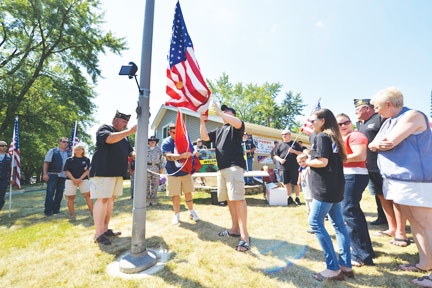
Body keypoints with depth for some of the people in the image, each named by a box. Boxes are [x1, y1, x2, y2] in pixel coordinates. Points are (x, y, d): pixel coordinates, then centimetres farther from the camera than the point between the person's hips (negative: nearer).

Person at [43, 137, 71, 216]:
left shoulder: (69, 153, 13)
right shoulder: (52, 151, 3)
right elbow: (46, 163, -3)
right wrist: (45, 174, -12)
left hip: (63, 176, 4)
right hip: (53, 174, -4)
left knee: (60, 193, 8)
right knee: (50, 193, -2)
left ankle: (56, 209, 18)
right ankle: (48, 210, 7)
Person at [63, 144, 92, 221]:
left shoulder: (86, 159, 7)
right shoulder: (69, 160, 6)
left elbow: (87, 170, 2)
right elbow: (67, 171, 0)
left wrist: (80, 179, -11)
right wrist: (74, 179, -13)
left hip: (83, 179, 0)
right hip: (71, 180, 0)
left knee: (88, 195, -9)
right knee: (70, 197, 1)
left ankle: (92, 212, -7)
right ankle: (72, 214, 11)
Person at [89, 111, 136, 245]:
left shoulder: (125, 136, 22)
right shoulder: (104, 128, -1)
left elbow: (130, 152, 23)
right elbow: (110, 139, -23)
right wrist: (130, 131, -26)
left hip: (118, 172, 8)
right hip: (103, 171, -8)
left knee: (111, 199, 9)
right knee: (102, 199, -8)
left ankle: (105, 229, 18)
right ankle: (98, 234, -3)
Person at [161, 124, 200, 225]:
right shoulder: (166, 143, -9)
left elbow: (190, 152, 13)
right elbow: (169, 156, -25)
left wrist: (194, 153, -12)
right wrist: (182, 155, -38)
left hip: (186, 171, 3)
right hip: (173, 174, -3)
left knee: (188, 193, 10)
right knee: (175, 195, 4)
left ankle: (191, 212, 27)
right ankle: (176, 215, 23)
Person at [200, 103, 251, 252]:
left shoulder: (235, 126, 5)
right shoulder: (218, 130, 27)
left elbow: (238, 123, -19)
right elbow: (205, 137, 21)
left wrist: (219, 112, -13)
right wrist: (202, 121, 10)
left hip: (234, 166, -8)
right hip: (221, 168, 8)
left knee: (238, 198, -15)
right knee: (229, 199, 10)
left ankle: (244, 235, -11)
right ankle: (235, 228, 21)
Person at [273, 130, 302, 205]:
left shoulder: (295, 144, 9)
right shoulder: (280, 145, 14)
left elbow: (301, 153, 5)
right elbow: (275, 155, 12)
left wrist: (294, 151, -12)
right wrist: (280, 159, -8)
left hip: (294, 167, -2)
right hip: (284, 167, 2)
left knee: (296, 183, 1)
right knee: (287, 183, 7)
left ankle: (297, 198, 15)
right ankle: (290, 198, 20)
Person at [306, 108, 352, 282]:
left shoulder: (321, 136, -11)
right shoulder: (334, 137, 16)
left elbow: (322, 162, -20)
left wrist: (306, 162, -5)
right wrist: (309, 159, 15)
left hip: (325, 188, -10)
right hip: (336, 187, 10)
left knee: (315, 223, -4)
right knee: (338, 223, 13)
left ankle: (333, 268, 2)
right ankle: (346, 266, 21)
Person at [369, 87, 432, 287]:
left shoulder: (412, 116, -12)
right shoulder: (388, 123, 15)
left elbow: (390, 142, -21)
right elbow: (372, 145, 11)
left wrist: (378, 143, -1)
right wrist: (377, 145, -11)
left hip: (416, 180, -9)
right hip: (396, 180, 9)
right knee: (414, 222, 14)